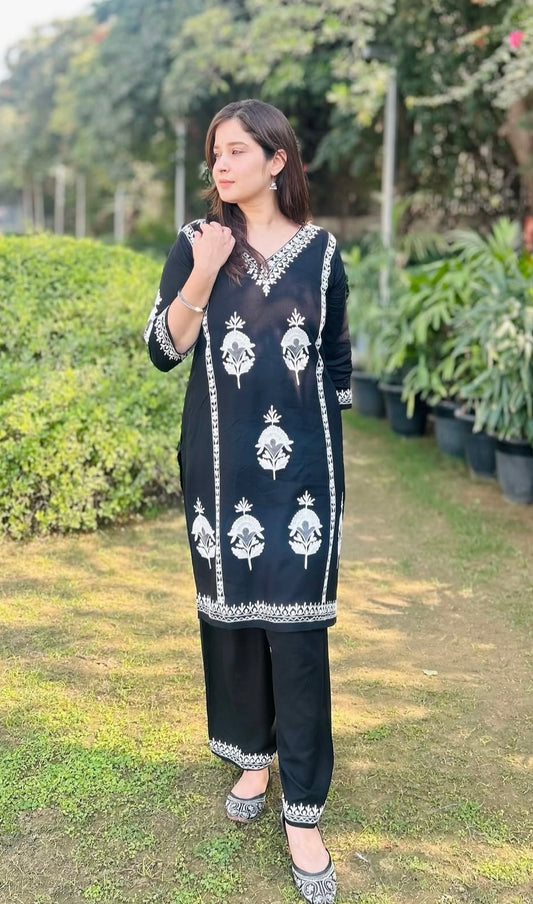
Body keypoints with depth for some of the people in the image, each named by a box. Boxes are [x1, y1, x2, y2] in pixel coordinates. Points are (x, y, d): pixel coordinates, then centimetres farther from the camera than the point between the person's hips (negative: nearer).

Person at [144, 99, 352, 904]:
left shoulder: (319, 250, 3)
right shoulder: (196, 241, 3)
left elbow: (336, 356, 11)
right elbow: (163, 349, -3)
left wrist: (324, 441, 11)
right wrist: (202, 276, -17)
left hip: (301, 463, -1)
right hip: (221, 462, 1)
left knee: (297, 623, -3)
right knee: (231, 611, 9)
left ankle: (303, 813, 5)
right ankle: (252, 757, 31)